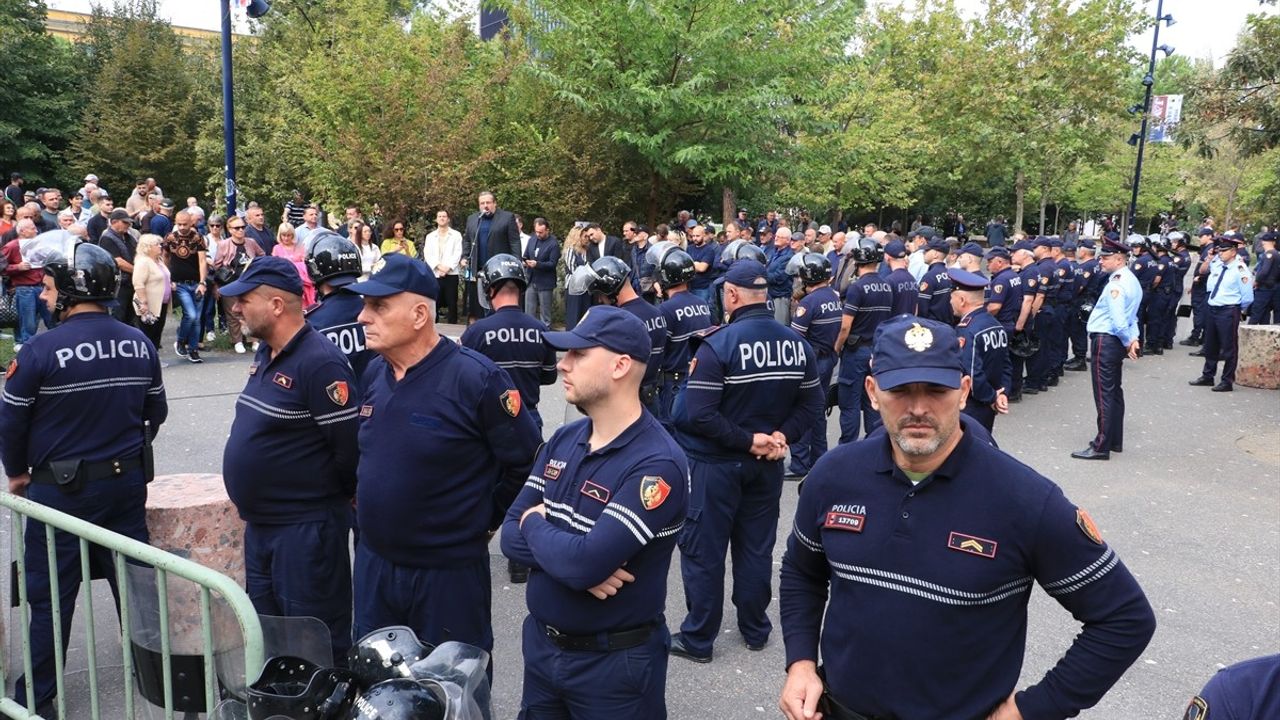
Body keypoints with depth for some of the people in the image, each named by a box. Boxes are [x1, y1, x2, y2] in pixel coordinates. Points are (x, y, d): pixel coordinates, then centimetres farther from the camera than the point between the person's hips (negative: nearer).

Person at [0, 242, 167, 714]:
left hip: (61, 487, -4)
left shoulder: (40, 351, -18)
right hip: (128, 481, 4)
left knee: (51, 595, 10)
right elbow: (157, 412, 7)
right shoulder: (139, 343, -3)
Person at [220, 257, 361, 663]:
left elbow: (350, 447, -23)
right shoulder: (265, 354, 8)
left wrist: (326, 495, -8)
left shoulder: (320, 363, -22)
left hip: (305, 528, -10)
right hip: (260, 523, 10)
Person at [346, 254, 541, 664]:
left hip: (449, 571, -6)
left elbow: (528, 463, -15)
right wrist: (366, 506, 15)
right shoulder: (373, 373, 2)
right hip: (373, 563, 7)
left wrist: (485, 522, -6)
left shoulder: (476, 379, -21)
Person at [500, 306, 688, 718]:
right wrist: (575, 558, -21)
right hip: (540, 643, 6)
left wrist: (536, 525, -11)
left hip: (614, 662, -6)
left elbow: (584, 564, -31)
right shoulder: (562, 442, 1)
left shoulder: (657, 464, -24)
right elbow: (512, 536, -3)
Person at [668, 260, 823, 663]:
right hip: (767, 464, 6)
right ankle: (755, 630, 32)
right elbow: (811, 405, 4)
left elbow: (698, 415, -24)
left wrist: (749, 440, -16)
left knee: (703, 551, 7)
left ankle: (697, 639, 17)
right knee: (757, 548, 18)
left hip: (716, 464, -5)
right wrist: (781, 436, -5)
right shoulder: (797, 343, -1)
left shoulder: (717, 345, -19)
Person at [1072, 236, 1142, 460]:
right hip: (1116, 341, 10)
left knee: (1104, 394, -6)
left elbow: (1118, 321, -24)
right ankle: (1114, 440, 26)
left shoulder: (1116, 284, -19)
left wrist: (1128, 342, -10)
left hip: (1105, 341, -10)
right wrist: (1133, 338, 3)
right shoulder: (1131, 281, 14)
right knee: (1114, 392, 16)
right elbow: (1132, 316, 15)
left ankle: (1102, 447, -3)